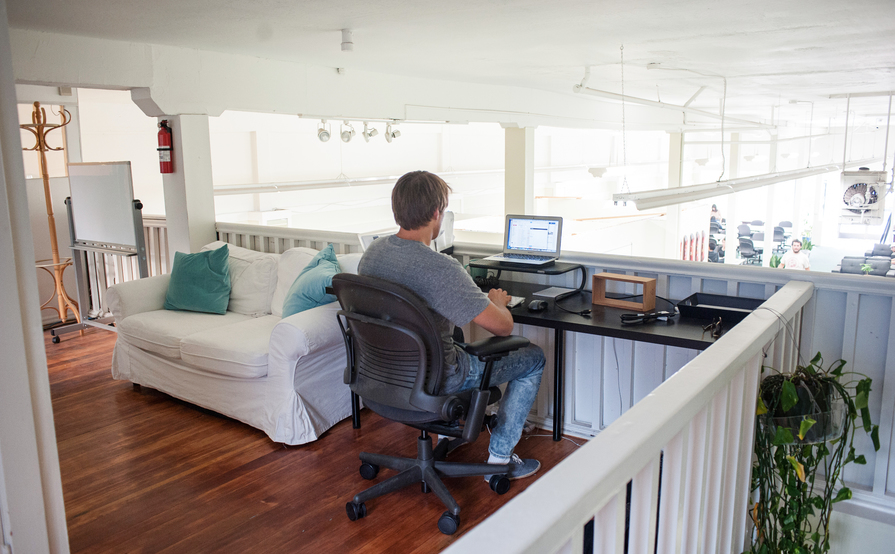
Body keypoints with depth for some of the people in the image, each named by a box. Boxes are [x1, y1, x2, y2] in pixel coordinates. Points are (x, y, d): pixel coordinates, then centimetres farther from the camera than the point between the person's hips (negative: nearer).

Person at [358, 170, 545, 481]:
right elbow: (503, 327, -26)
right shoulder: (441, 269, -31)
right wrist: (497, 302, -3)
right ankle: (499, 457, 17)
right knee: (533, 357, 9)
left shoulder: (372, 252, -6)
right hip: (431, 383, -8)